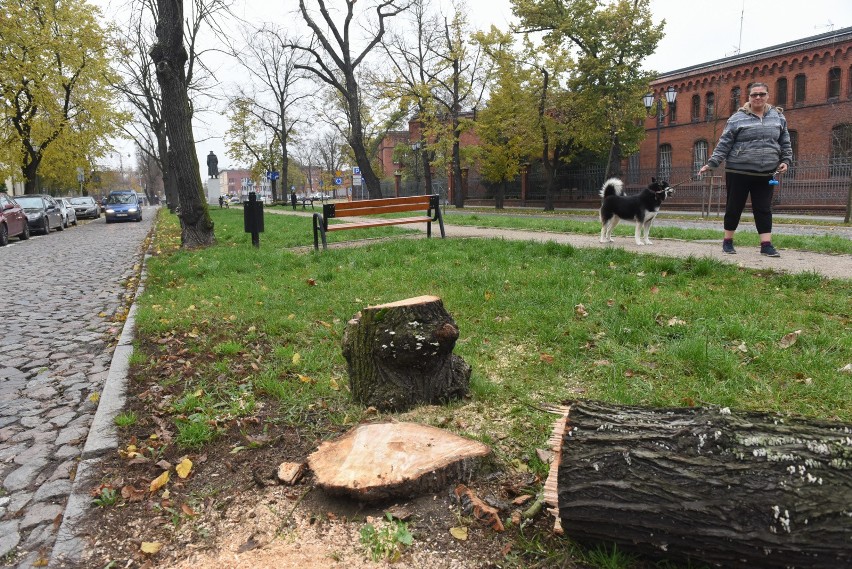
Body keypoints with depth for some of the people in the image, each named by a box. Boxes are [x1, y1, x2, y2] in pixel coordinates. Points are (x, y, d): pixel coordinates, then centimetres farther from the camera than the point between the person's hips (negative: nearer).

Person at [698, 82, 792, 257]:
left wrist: (786, 160, 3)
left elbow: (785, 143, 15)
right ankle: (727, 241, 19)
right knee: (734, 207, 5)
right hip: (738, 172, -3)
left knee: (763, 209, 2)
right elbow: (724, 144, -5)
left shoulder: (778, 117, 9)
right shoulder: (737, 118, -3)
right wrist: (711, 163, -12)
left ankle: (766, 244, 3)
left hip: (766, 174, 3)